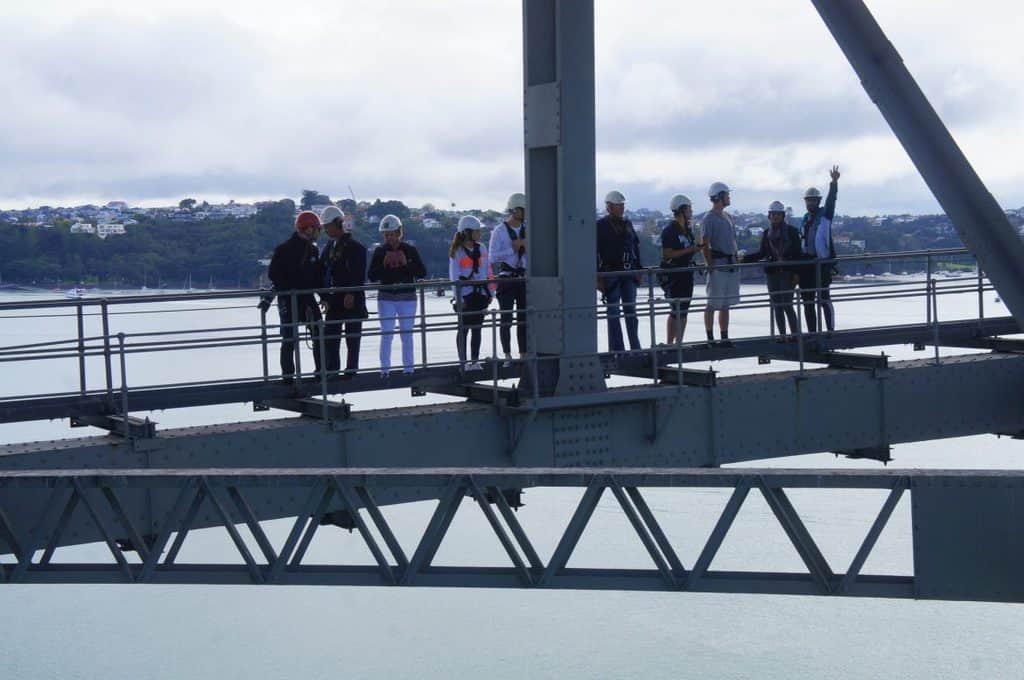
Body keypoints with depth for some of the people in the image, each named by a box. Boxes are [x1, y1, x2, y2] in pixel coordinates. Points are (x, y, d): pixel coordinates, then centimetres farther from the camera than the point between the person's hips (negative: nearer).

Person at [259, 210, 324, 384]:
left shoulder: (313, 250, 10)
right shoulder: (284, 249, -10)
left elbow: (317, 276, 15)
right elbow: (273, 273, -12)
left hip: (307, 297, 6)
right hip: (288, 298, -6)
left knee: (319, 335, 2)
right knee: (289, 339, -1)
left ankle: (322, 371, 11)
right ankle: (288, 376, 5)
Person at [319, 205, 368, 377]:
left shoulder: (355, 247, -8)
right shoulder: (329, 247, 12)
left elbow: (359, 275, -13)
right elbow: (323, 272, 14)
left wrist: (351, 295, -20)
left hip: (352, 300, -6)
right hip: (333, 301, 6)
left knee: (352, 338, 2)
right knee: (329, 338, 5)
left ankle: (351, 370, 8)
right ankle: (332, 370, 12)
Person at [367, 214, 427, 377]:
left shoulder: (411, 250, 0)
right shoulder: (379, 251, 1)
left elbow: (422, 273, -3)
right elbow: (372, 277, 0)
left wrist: (406, 263, -15)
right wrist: (384, 264, -14)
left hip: (407, 298, 0)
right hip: (386, 299, 0)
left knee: (407, 335, 5)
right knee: (386, 334, -4)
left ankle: (408, 369, 12)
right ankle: (385, 370, 0)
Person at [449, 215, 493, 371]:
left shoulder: (481, 248, 9)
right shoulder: (457, 251, -5)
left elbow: (487, 271, 12)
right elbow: (454, 275, -7)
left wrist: (489, 292, 8)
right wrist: (458, 296, -12)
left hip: (480, 293, 4)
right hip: (465, 294, -4)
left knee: (477, 328, 7)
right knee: (464, 328, 2)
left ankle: (475, 361, 12)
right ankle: (463, 362, 6)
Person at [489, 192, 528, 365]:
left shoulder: (527, 230, 8)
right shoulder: (500, 231, -5)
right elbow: (493, 257, -12)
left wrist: (525, 246, -11)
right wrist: (513, 248, -15)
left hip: (524, 278, 4)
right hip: (506, 278, -4)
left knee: (524, 318, 5)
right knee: (506, 319, -1)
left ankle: (524, 355, 10)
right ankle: (507, 357, 4)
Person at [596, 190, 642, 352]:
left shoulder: (627, 224, 13)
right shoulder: (601, 226, -5)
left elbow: (636, 247, 18)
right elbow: (595, 252, -9)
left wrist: (638, 271, 12)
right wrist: (598, 277, -14)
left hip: (629, 273, 5)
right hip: (610, 273, -5)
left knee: (631, 311, 8)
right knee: (614, 313, 1)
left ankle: (635, 347, 14)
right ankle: (617, 349, 5)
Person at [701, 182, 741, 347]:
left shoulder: (728, 217, 17)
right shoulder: (709, 218, -8)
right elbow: (705, 245, -12)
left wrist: (737, 258, 15)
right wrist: (710, 265, -17)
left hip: (731, 266, 8)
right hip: (718, 265, -8)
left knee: (726, 305, 10)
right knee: (712, 304, -4)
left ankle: (725, 338, 14)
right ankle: (710, 339, -1)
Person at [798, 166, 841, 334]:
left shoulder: (825, 215, 1)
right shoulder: (805, 219, 16)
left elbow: (831, 200, -15)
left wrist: (834, 183, -30)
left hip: (822, 262, -6)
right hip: (806, 262, 6)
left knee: (824, 298, -8)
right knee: (807, 299, 7)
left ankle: (830, 329, -4)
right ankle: (811, 331, 13)